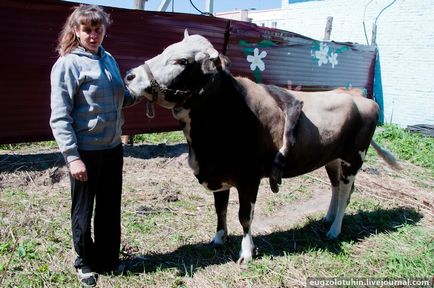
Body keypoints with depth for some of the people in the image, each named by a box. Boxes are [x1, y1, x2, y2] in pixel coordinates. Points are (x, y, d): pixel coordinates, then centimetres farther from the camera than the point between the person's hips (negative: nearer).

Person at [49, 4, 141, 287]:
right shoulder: (68, 64, -12)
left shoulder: (109, 59, 7)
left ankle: (109, 260, 34)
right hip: (85, 151, -6)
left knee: (110, 208, 16)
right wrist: (72, 156, -21)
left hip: (113, 148, 6)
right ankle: (86, 263, 32)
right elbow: (59, 117, -15)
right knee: (84, 211, 11)